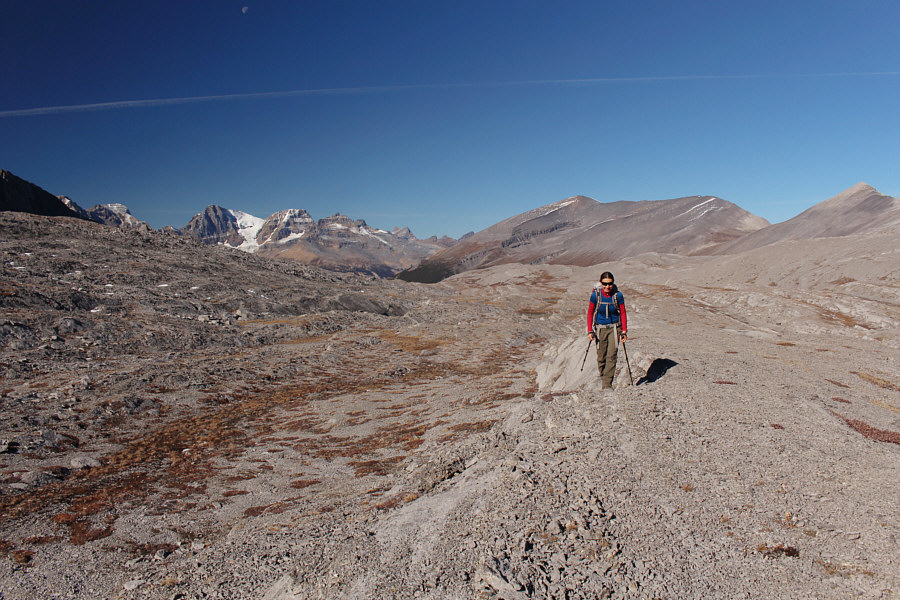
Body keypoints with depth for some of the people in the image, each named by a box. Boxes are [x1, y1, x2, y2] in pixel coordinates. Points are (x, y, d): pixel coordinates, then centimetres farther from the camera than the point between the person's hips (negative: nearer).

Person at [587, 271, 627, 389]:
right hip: (600, 328, 1)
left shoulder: (618, 295, -10)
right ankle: (602, 376, 32)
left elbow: (622, 313, 0)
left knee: (611, 356, -10)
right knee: (601, 357, 5)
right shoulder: (595, 295, -10)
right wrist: (590, 331, -3)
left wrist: (624, 331, -3)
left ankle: (607, 384, -5)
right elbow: (590, 313, 0)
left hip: (614, 328, 0)